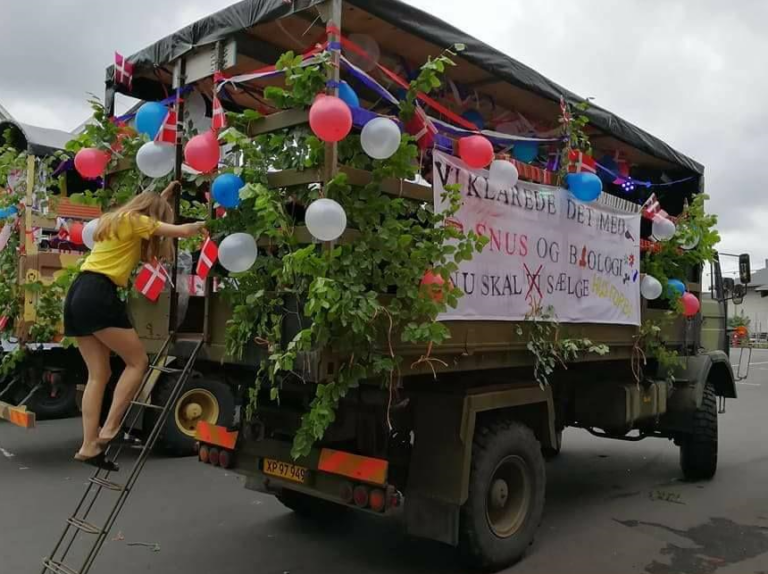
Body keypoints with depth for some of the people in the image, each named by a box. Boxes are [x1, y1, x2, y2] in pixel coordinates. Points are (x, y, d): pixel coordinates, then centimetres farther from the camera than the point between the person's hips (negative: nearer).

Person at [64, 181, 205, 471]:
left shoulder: (114, 219, 26)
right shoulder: (135, 220, 1)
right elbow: (183, 230, -3)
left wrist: (164, 194, 54)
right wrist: (202, 225, 16)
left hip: (78, 295, 9)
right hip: (98, 295, -9)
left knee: (98, 374, 8)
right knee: (138, 361, -1)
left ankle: (88, 446, 4)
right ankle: (109, 430, -5)